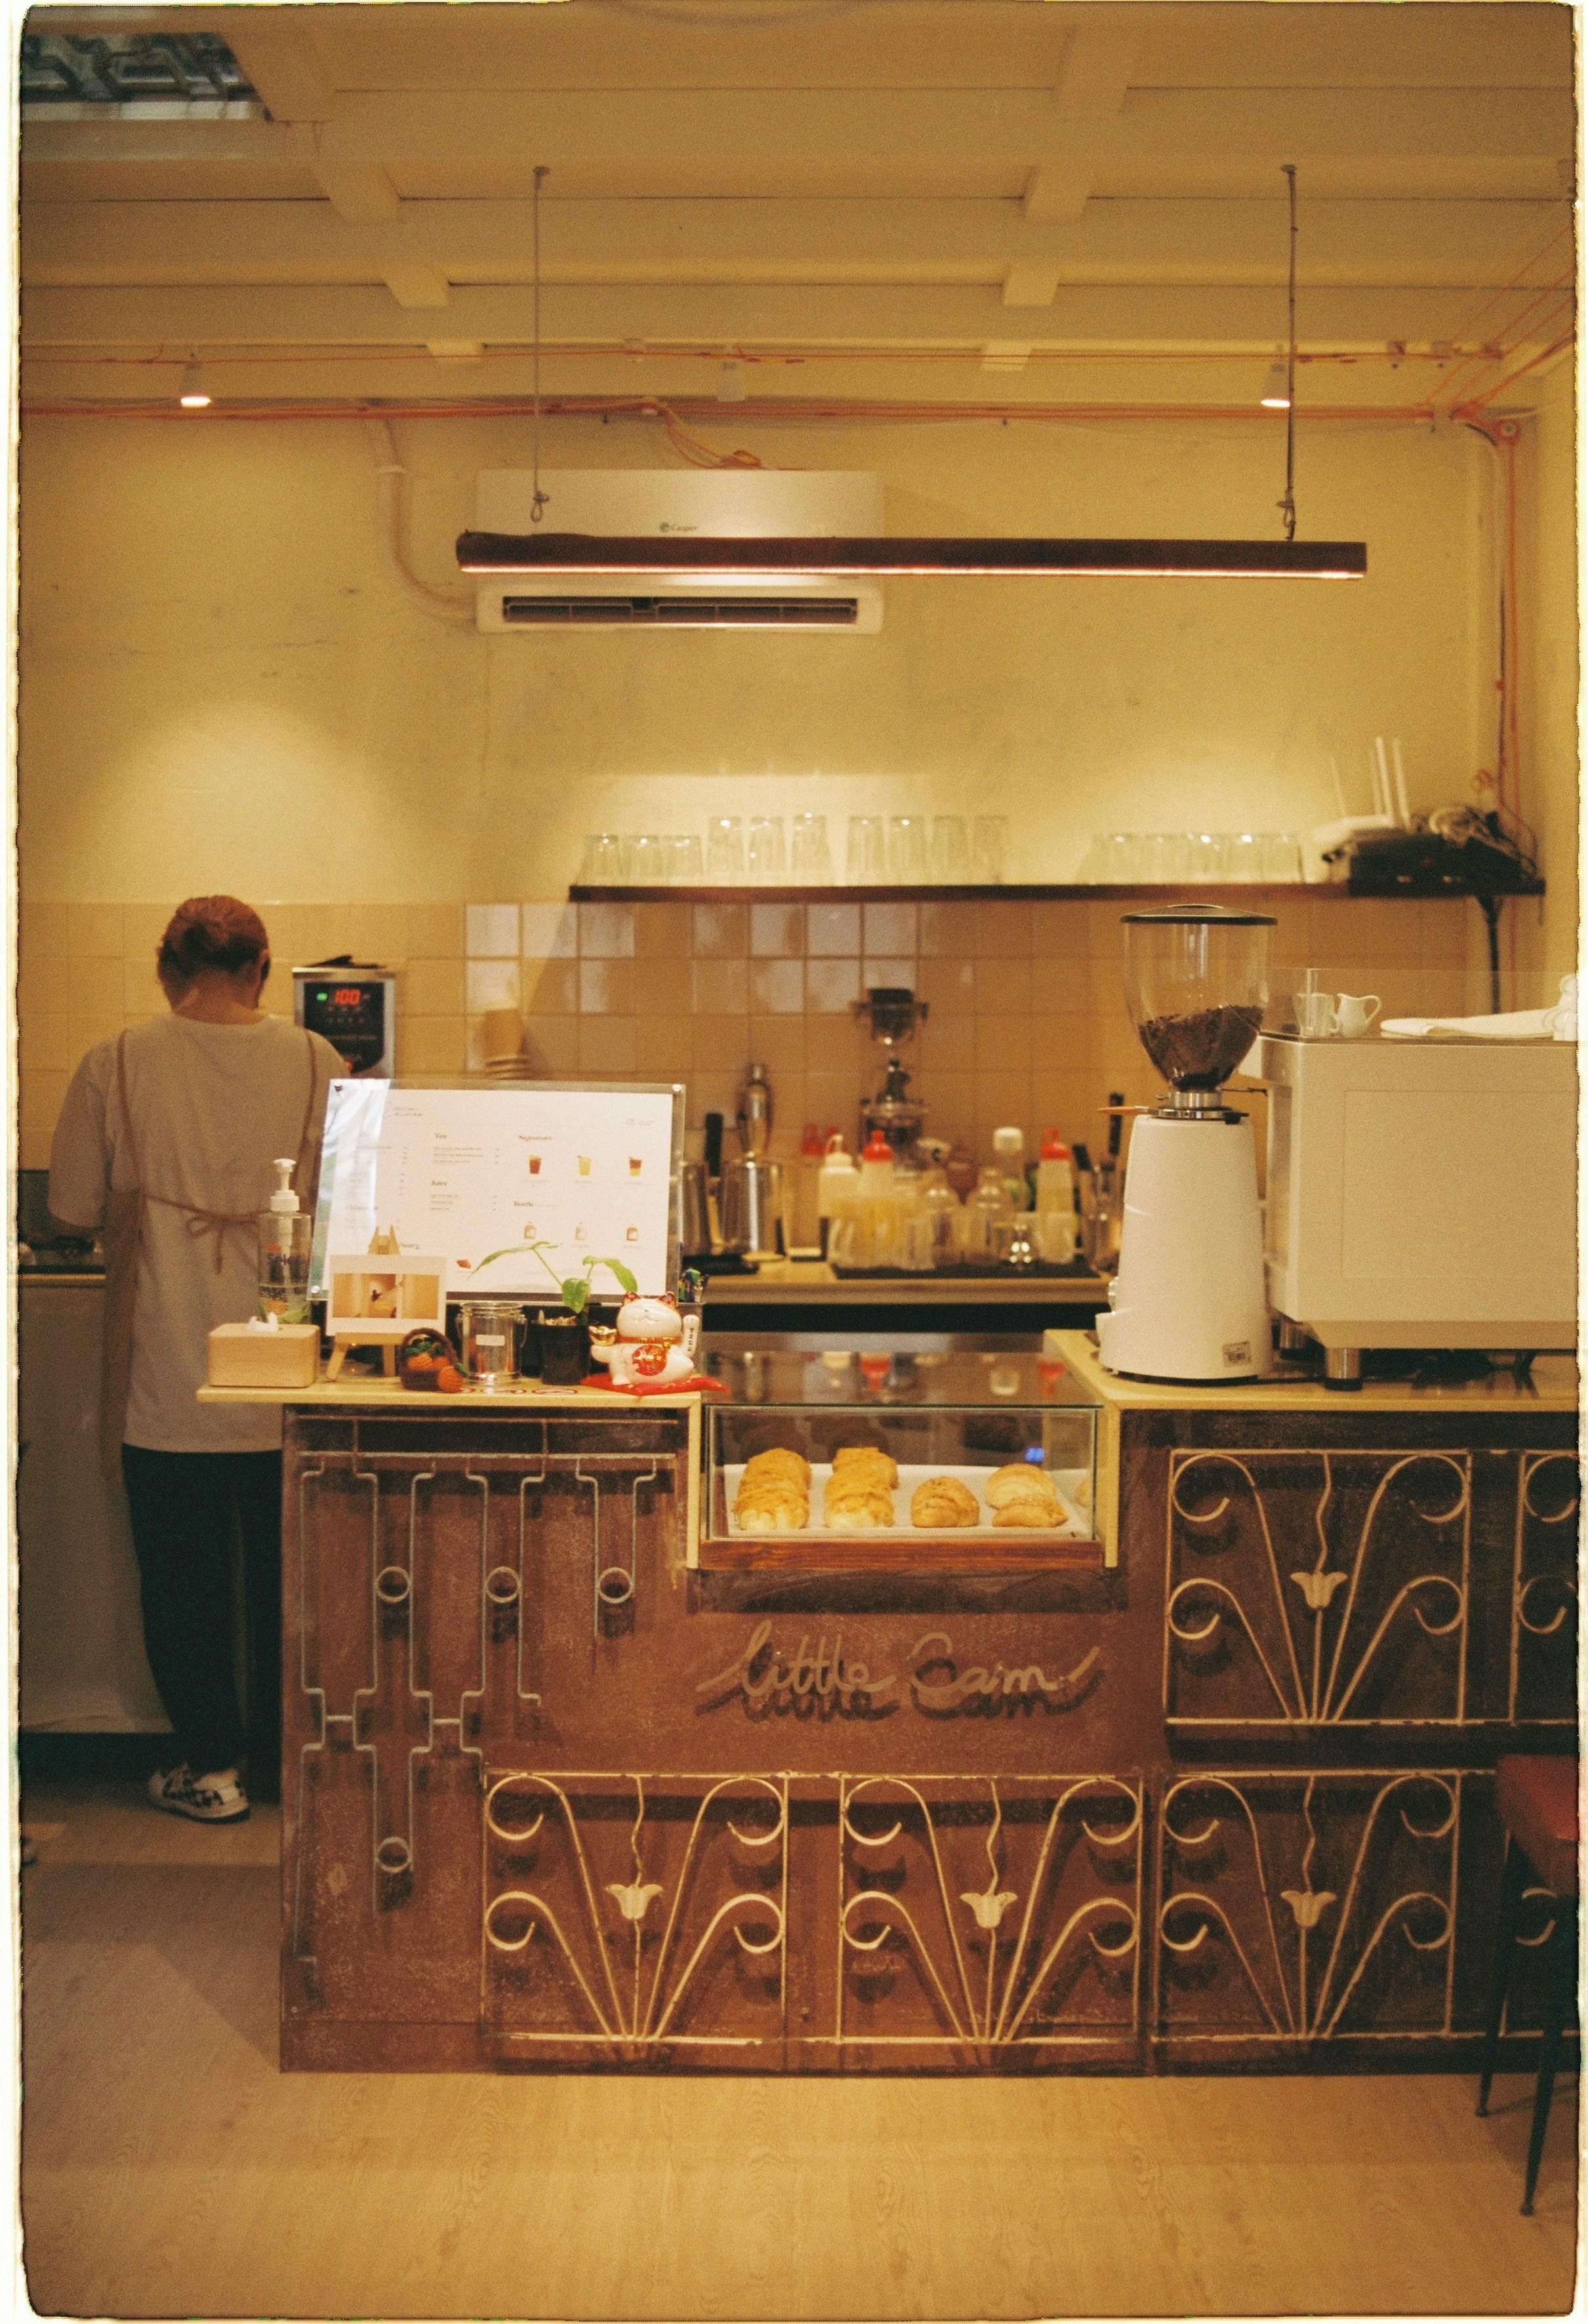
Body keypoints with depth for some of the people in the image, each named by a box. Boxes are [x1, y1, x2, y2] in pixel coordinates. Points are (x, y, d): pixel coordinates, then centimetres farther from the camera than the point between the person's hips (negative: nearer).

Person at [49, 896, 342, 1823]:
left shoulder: (116, 1066, -7)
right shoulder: (316, 1064, -6)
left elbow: (75, 1206, 2)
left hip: (166, 1375, -1)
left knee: (183, 1574, 12)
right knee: (285, 1573, 16)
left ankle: (210, 1766, 18)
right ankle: (286, 1760, 27)